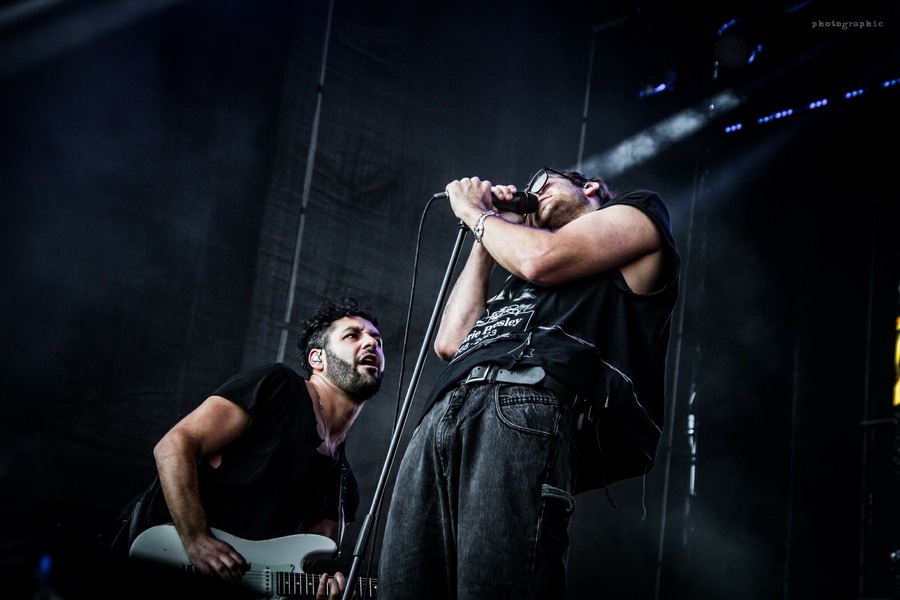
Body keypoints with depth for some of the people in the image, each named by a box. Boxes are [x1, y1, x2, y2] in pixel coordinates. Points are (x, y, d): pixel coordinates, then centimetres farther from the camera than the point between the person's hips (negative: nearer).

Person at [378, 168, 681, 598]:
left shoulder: (639, 210, 22)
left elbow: (542, 258, 3)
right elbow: (450, 342, 28)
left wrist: (475, 211, 21)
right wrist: (485, 240, 34)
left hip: (529, 402, -7)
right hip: (443, 413, 7)